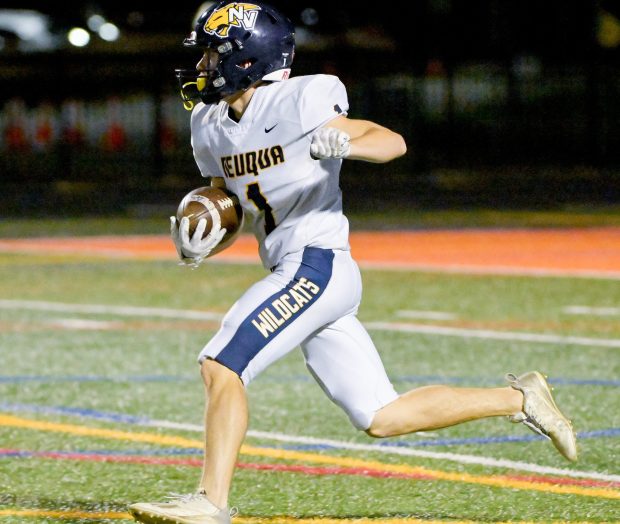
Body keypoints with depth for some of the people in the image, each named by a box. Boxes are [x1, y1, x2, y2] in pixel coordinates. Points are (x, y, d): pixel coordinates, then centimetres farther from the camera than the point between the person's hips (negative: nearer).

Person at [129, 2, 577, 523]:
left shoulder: (297, 103, -13)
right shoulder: (211, 127, 11)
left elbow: (393, 141, -13)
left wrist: (343, 143, -33)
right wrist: (199, 245, 2)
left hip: (316, 266, -9)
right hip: (294, 276, 9)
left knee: (221, 366, -18)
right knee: (381, 417, 9)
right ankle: (519, 399, 19)